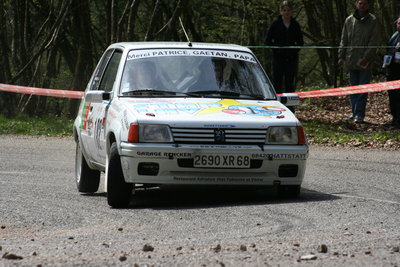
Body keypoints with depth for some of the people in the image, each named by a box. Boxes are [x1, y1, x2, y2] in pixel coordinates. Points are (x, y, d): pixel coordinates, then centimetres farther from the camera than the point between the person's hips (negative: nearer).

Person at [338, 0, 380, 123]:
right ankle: (355, 112, 14)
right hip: (351, 61, 4)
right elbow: (344, 40, 14)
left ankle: (359, 114, -5)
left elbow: (373, 42, -7)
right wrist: (341, 56, 5)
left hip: (365, 62, -4)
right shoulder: (349, 20, 9)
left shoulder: (372, 21, -3)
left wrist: (366, 58, -15)